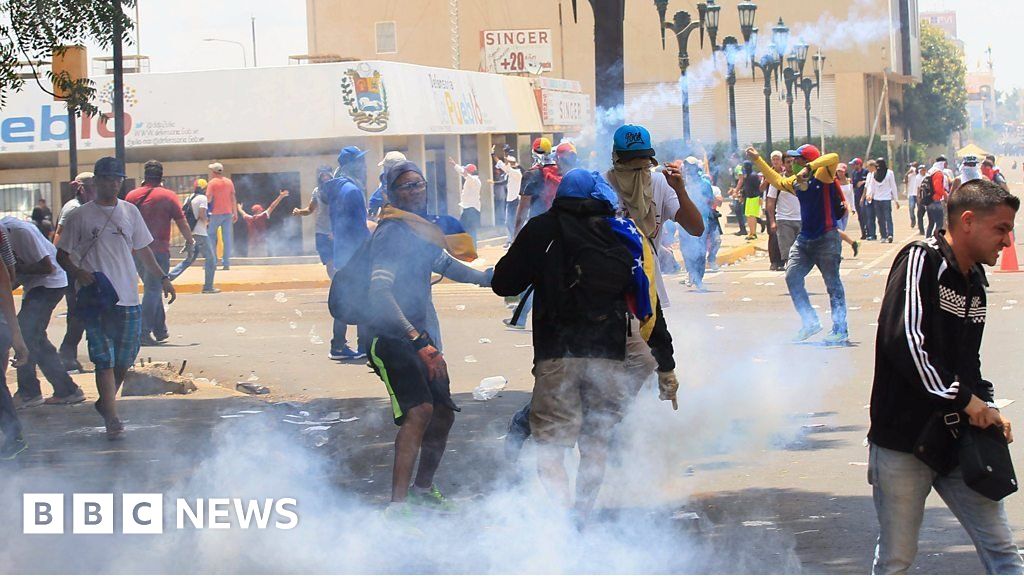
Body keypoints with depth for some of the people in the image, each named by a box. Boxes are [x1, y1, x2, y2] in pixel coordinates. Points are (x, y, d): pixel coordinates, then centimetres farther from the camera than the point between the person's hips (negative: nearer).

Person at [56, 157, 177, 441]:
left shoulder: (130, 211, 12)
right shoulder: (81, 216, 0)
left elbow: (142, 249, 21)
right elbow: (62, 255, 3)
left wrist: (162, 278, 14)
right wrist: (78, 272, -16)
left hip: (128, 298, 4)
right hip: (96, 299, -4)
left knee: (125, 359, 8)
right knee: (105, 359, -9)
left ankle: (106, 403, 30)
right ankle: (112, 418, -12)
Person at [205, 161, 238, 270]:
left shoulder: (212, 183, -8)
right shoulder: (229, 182, 6)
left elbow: (208, 199, -13)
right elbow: (233, 198, 7)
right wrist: (235, 213, 12)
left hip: (216, 213, -4)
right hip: (228, 213, 4)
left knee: (211, 236, 7)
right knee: (227, 238, 4)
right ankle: (226, 263, 1)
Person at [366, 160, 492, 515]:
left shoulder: (422, 230, 13)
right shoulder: (391, 233, -16)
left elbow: (445, 264, 32)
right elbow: (380, 292, -26)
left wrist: (486, 277, 15)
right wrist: (417, 339, -34)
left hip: (417, 333, 10)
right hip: (390, 336, -10)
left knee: (443, 411, 14)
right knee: (420, 410, -24)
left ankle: (423, 488, 34)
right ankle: (398, 506, -27)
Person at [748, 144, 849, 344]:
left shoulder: (822, 175, -10)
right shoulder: (795, 182, 11)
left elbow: (834, 158, -28)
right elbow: (777, 180, 28)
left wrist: (808, 168, -35)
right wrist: (757, 160, 29)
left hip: (826, 239, -8)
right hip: (804, 240, 8)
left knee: (833, 284, -3)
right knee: (792, 277, 1)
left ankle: (841, 330, 0)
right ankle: (810, 323, 9)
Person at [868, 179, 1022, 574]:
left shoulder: (974, 282, 14)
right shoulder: (920, 261, -12)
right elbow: (903, 342, -24)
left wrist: (987, 408, 5)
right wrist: (965, 399, -17)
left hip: (959, 440, 7)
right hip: (903, 441, -7)